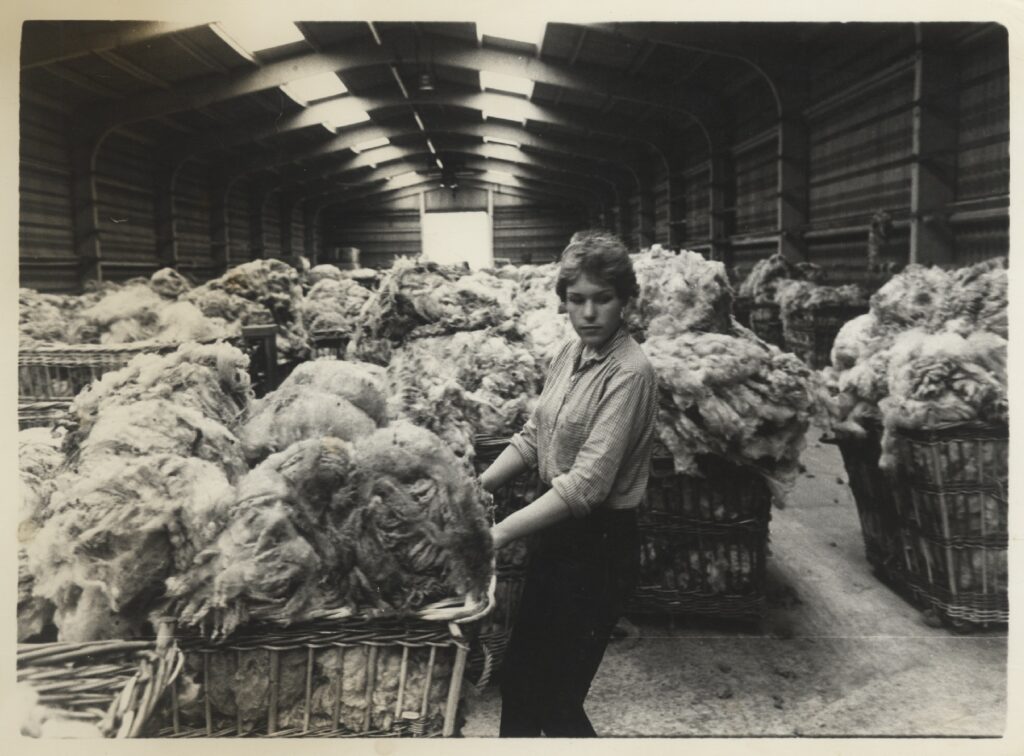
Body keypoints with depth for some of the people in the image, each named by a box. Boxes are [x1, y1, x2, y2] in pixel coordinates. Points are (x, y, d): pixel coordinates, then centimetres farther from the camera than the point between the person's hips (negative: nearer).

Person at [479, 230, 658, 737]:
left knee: (557, 700, 6)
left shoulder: (628, 371, -21)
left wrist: (500, 533, -29)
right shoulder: (569, 354, 4)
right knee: (518, 678, 20)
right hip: (557, 532, 8)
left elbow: (588, 483, -26)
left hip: (599, 546, -7)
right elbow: (533, 436, 9)